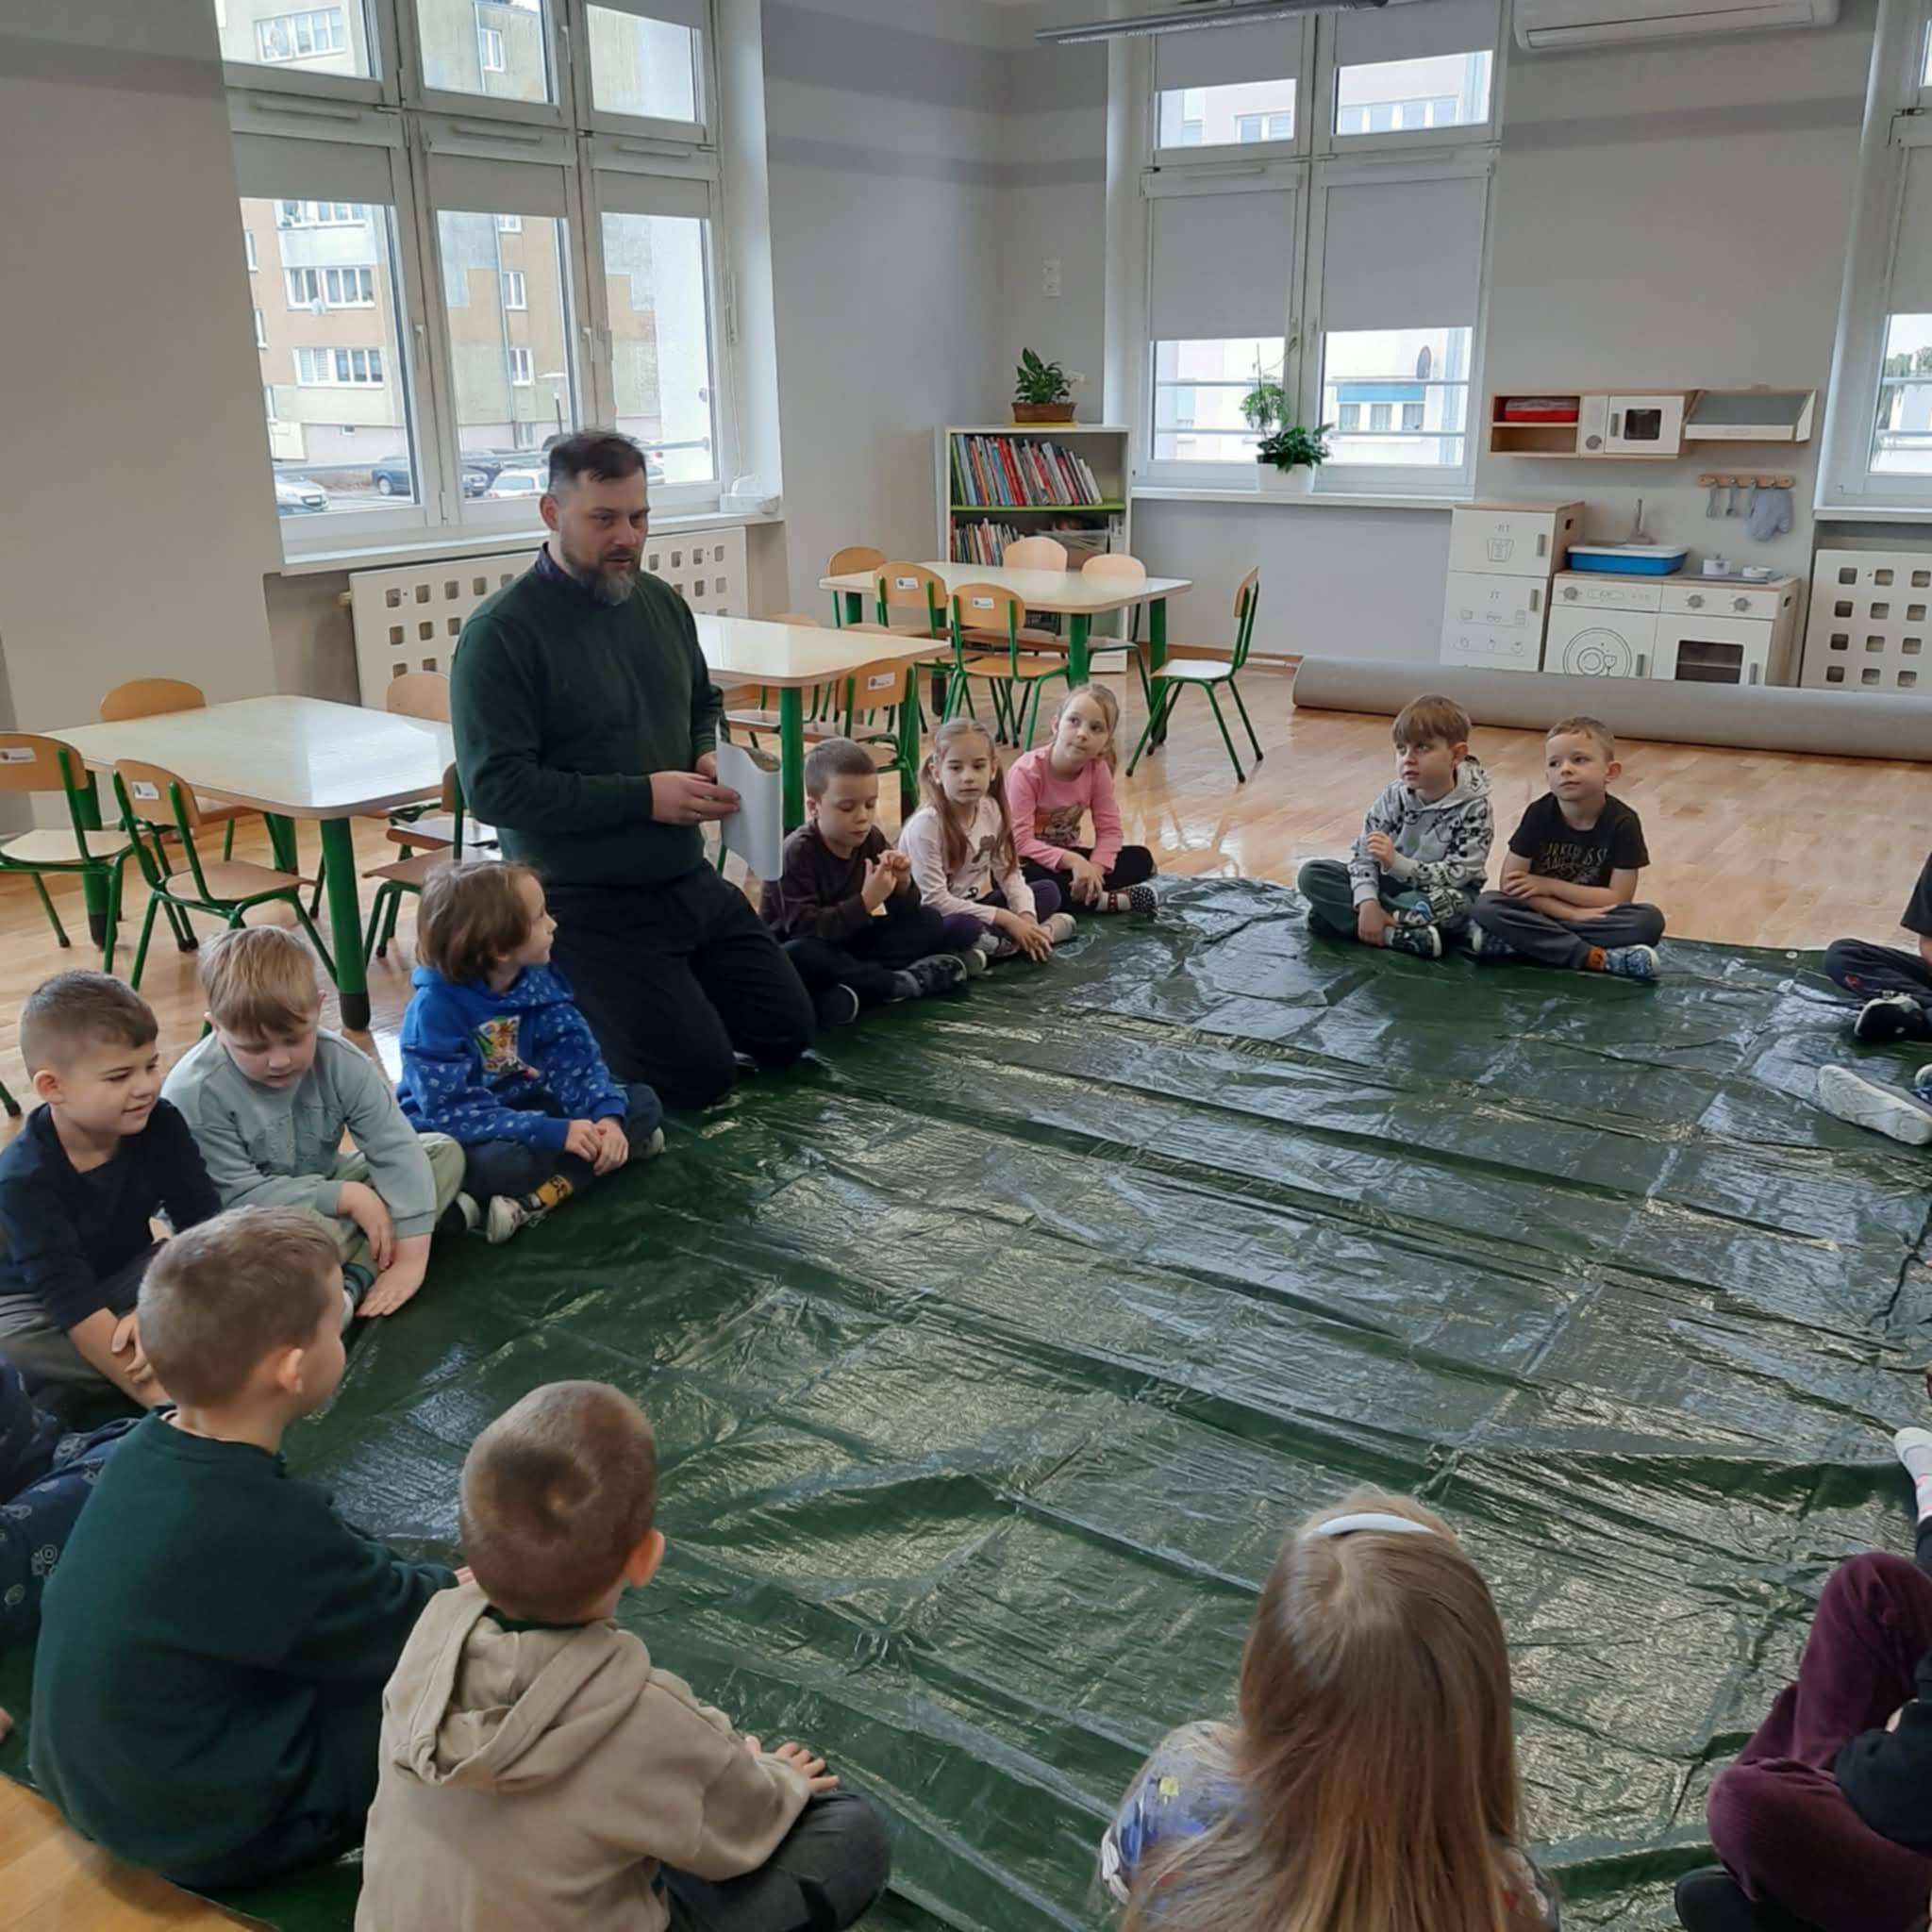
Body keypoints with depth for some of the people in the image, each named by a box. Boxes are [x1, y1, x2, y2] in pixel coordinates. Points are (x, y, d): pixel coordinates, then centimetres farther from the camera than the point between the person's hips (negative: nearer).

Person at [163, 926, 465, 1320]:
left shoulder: (341, 1062, -15)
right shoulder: (195, 1093, -25)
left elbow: (395, 1148, -18)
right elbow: (237, 1196, -24)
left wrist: (411, 1253, -26)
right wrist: (347, 1197, -27)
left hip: (325, 1189, 5)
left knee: (446, 1153, -8)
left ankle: (353, 1279, -23)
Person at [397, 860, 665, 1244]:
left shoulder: (537, 981, -6)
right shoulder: (436, 1008, -25)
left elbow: (574, 1056, -10)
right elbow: (455, 1111, -28)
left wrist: (608, 1117, -30)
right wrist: (555, 1133, -33)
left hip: (524, 1108, 7)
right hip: (454, 1134, -7)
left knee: (642, 1102, -7)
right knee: (504, 1161, -41)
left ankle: (533, 1202, -25)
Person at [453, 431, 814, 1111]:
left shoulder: (661, 602, 5)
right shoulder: (502, 632, -16)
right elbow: (495, 786, -21)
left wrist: (710, 758, -2)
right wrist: (643, 796, -22)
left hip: (690, 880, 7)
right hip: (589, 906, -7)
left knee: (787, 1033, 11)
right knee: (697, 1078, -9)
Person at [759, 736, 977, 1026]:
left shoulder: (872, 840, -4)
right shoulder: (798, 852, -21)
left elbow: (906, 916, 0)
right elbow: (805, 927, -32)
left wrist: (902, 885, -22)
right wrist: (865, 902, -37)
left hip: (849, 943, 6)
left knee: (930, 923, -3)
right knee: (797, 956, -40)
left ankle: (856, 986, -24)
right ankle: (903, 982, -27)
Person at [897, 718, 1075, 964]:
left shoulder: (991, 809, -5)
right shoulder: (926, 825, -24)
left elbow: (1009, 873, 0)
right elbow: (935, 901, -26)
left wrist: (1026, 916, -20)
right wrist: (1005, 919, -26)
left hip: (973, 905, 7)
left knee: (1048, 891, 1)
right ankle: (1044, 931, -15)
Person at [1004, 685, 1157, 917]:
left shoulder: (1098, 769, -9)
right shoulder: (1027, 771, -24)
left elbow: (1109, 829, -9)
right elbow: (1020, 841, -29)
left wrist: (1095, 868, -28)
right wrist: (1072, 861, -39)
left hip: (1065, 856, 5)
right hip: (1026, 860, -5)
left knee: (1141, 859, -8)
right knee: (1027, 876, -40)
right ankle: (1098, 899, -23)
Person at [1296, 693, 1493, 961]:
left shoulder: (1474, 809, -18)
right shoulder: (1395, 797, -8)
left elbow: (1456, 875, -24)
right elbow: (1363, 853, -11)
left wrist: (1396, 862, -35)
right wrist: (1368, 903, -28)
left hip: (1439, 894, -4)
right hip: (1391, 884, 4)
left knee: (1451, 905, -41)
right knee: (1312, 875, -14)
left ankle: (1343, 916, -27)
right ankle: (1395, 934, -27)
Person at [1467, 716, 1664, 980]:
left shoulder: (1622, 822, -12)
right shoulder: (1540, 814, -11)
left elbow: (1619, 898, -13)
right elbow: (1511, 884, -13)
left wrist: (1550, 885, -14)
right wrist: (1572, 914, -21)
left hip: (1596, 918, 0)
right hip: (1543, 914, 0)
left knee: (1650, 920, -29)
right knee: (1485, 906, -27)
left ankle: (1519, 940, -29)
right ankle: (1597, 957, -31)